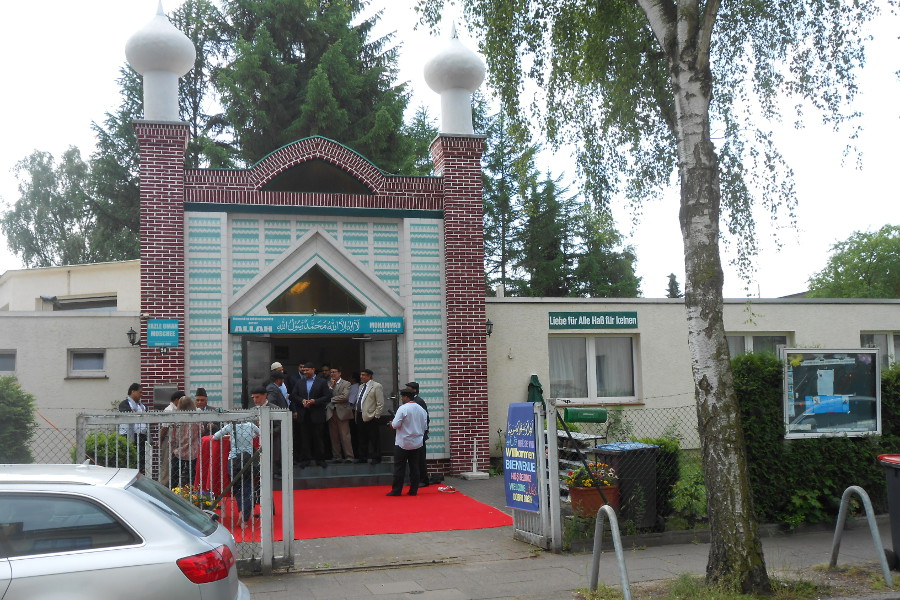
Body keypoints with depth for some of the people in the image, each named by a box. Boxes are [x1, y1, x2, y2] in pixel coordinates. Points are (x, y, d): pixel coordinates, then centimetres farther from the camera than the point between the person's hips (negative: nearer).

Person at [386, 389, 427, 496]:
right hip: (417, 443, 5)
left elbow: (396, 424, -17)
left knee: (399, 467, 1)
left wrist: (392, 423, 3)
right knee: (414, 467, 9)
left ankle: (396, 490, 4)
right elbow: (424, 426, 9)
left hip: (403, 443, -5)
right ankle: (413, 490, 10)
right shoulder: (421, 409, 4)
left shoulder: (403, 408, -14)